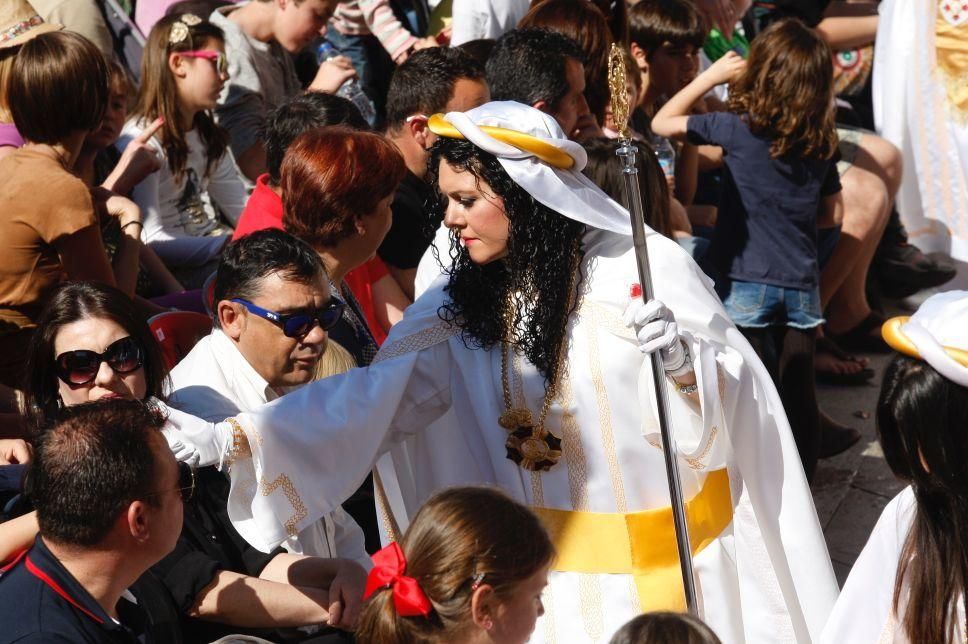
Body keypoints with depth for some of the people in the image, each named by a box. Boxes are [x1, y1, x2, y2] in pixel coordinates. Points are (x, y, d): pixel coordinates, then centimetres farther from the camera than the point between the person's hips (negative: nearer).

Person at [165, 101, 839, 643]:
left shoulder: (645, 265, -13)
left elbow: (739, 397, -11)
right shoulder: (464, 299, 0)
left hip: (670, 558, -3)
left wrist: (681, 360, -33)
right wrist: (231, 438, -16)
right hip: (555, 571, 4)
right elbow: (374, 393, -7)